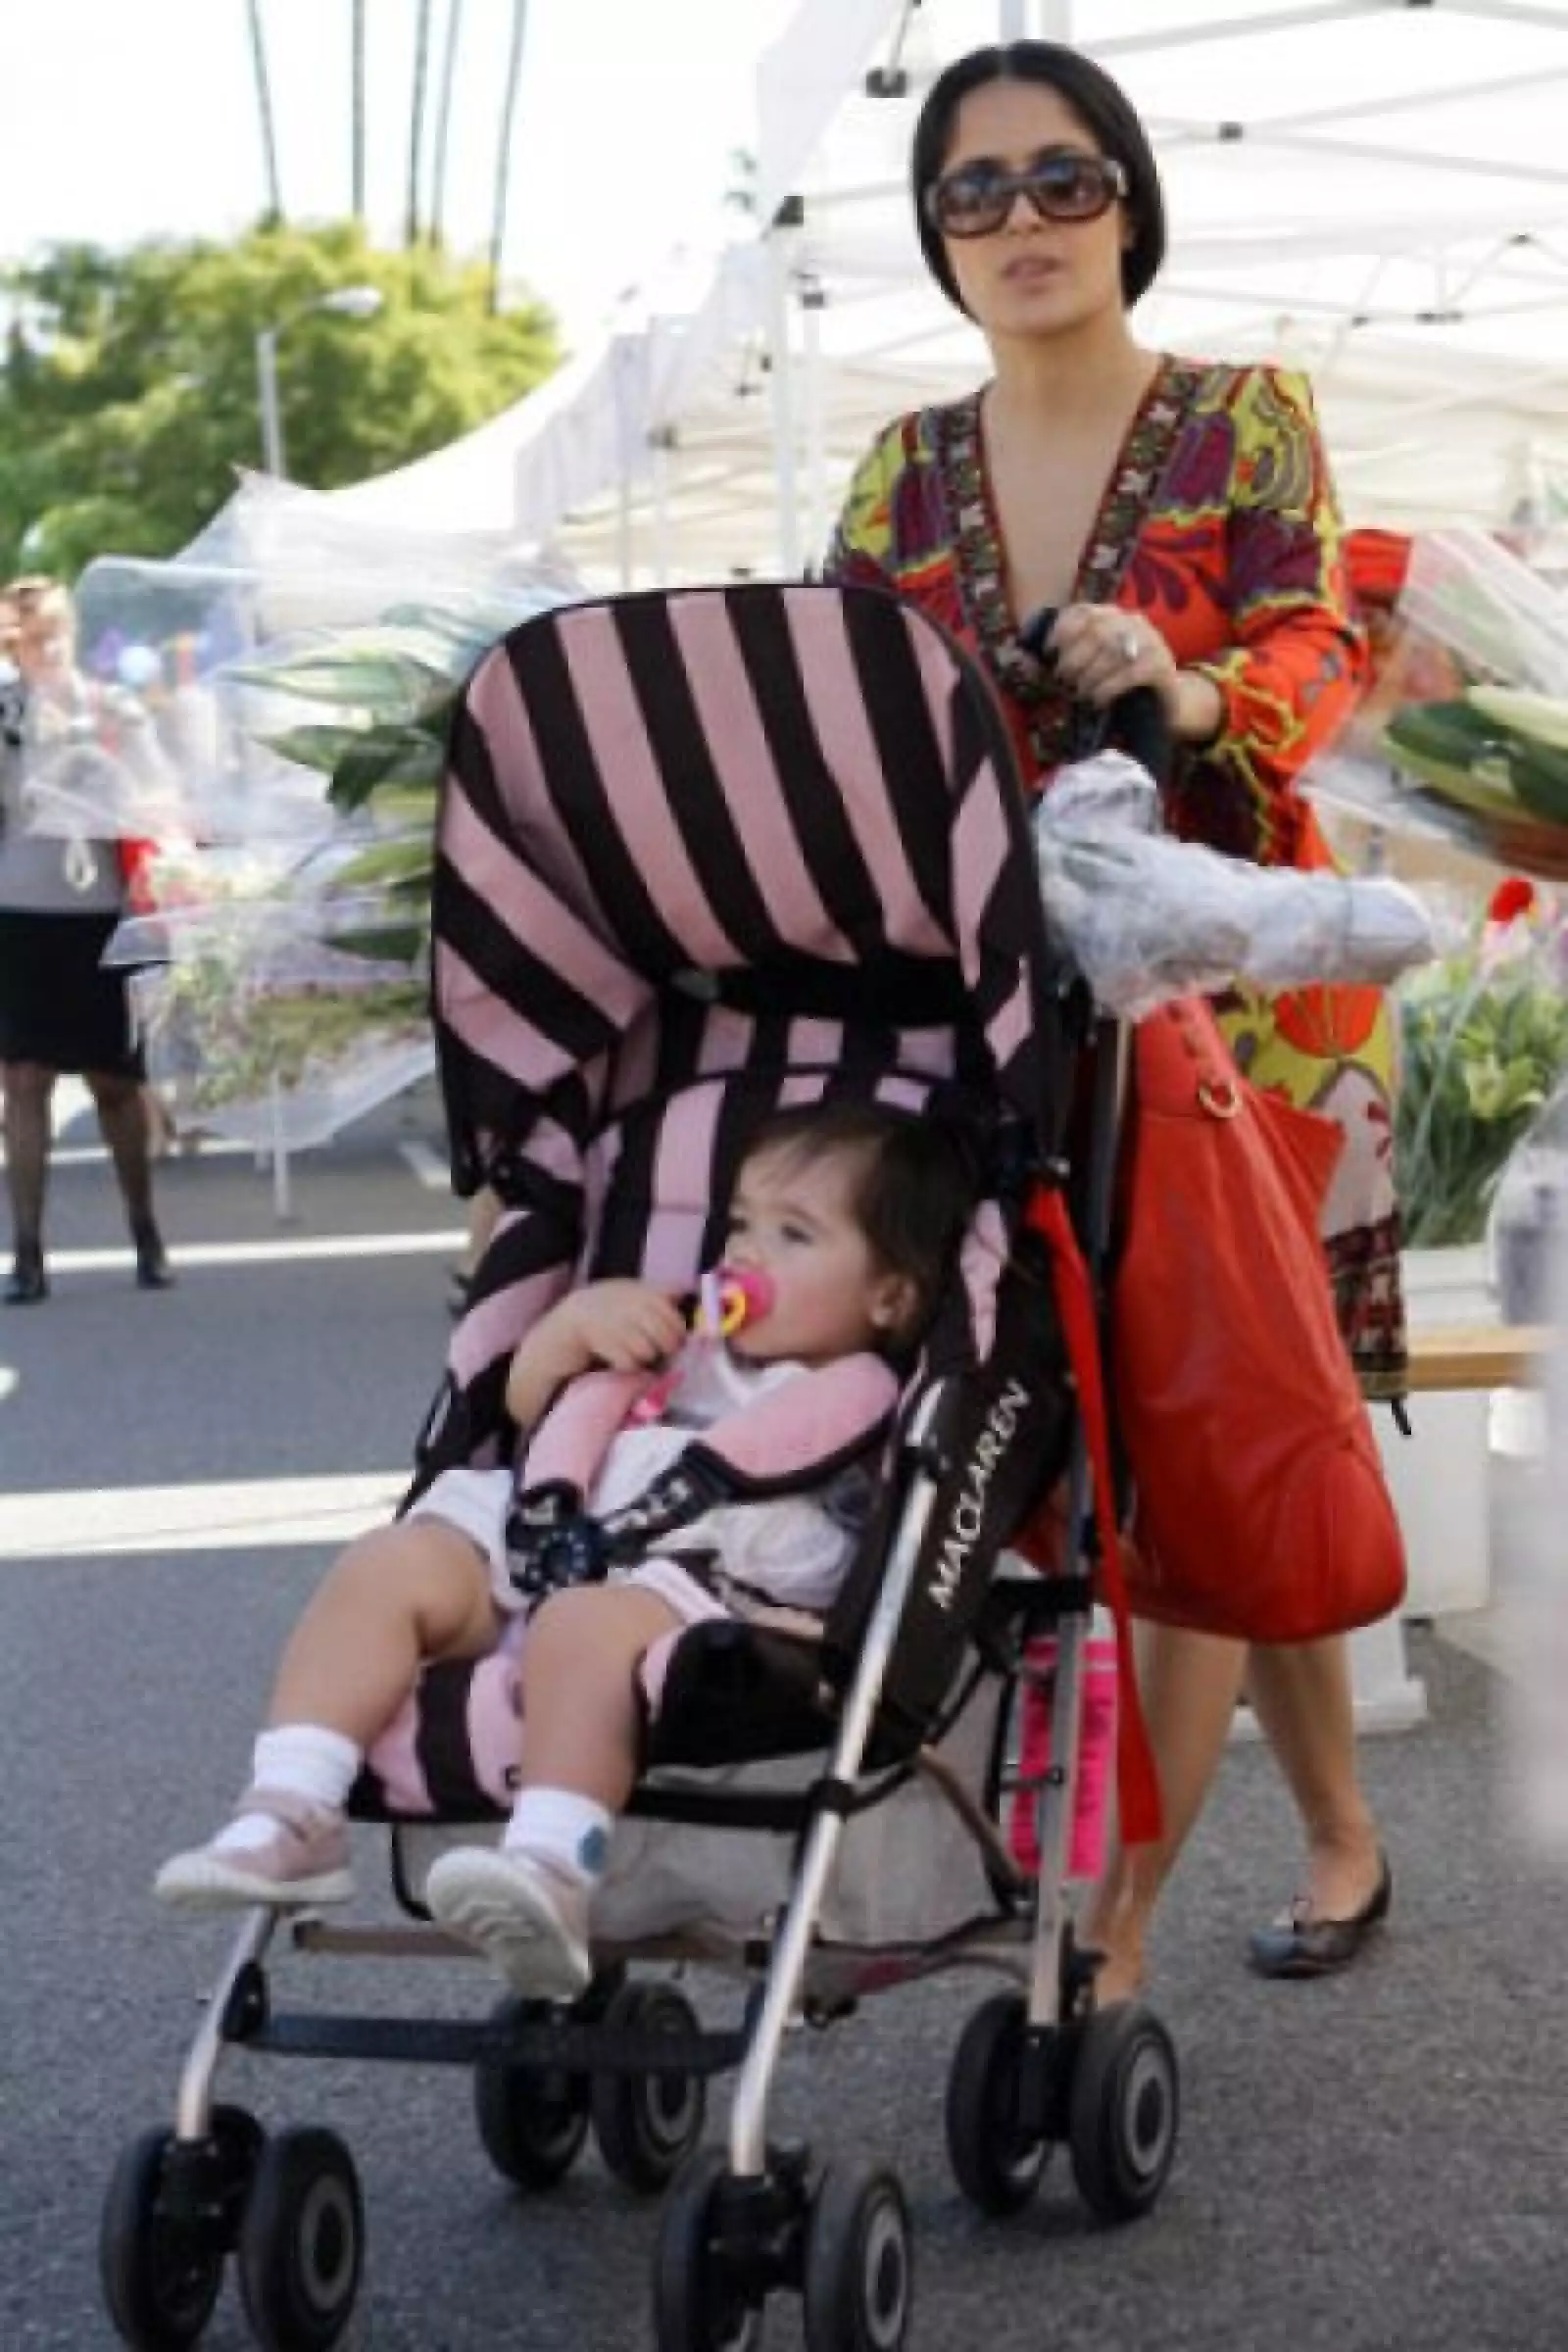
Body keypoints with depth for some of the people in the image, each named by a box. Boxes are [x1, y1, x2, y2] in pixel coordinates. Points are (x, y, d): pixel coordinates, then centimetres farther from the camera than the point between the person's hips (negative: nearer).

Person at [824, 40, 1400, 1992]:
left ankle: (1111, 1939, -4)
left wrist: (1192, 692, -34)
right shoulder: (904, 474, 9)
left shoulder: (1246, 422, -1)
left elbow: (1317, 658, -12)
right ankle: (1338, 1837, 27)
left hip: (1230, 987, -3)